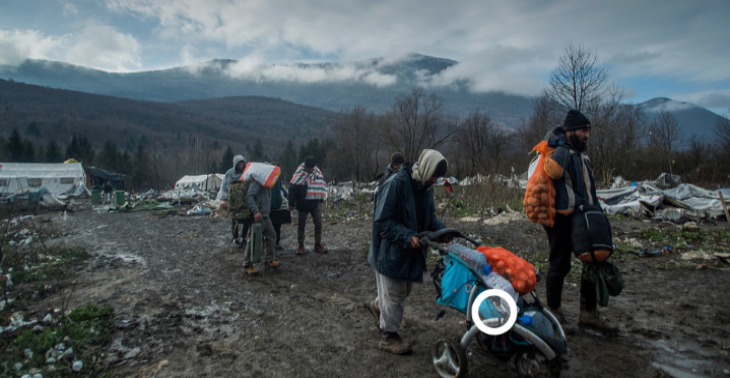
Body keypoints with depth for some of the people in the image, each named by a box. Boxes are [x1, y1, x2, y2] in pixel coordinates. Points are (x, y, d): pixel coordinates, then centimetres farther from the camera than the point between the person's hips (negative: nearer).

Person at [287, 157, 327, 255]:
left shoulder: (317, 172, 0)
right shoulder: (299, 174, -16)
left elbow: (322, 185, 13)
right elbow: (292, 189, -14)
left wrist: (321, 198, 10)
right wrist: (291, 204, -12)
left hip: (315, 204, 4)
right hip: (303, 205, -4)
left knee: (318, 223, 5)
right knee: (301, 225, 6)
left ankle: (318, 244, 16)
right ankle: (301, 245, 18)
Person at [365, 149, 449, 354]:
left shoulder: (425, 186, 1)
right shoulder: (395, 185, -25)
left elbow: (429, 216, 12)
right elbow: (382, 221, -24)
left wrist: (441, 230, -7)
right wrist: (407, 236, -32)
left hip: (410, 250, 8)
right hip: (391, 250, -8)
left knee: (403, 290, 22)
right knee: (394, 294, 4)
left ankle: (377, 306, 49)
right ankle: (389, 336, 21)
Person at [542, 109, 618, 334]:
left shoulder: (582, 155, 21)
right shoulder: (559, 151, -10)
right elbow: (554, 170, -34)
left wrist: (596, 213, 23)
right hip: (562, 218, -9)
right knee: (560, 265, 0)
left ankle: (588, 314, 18)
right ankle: (553, 312, 16)